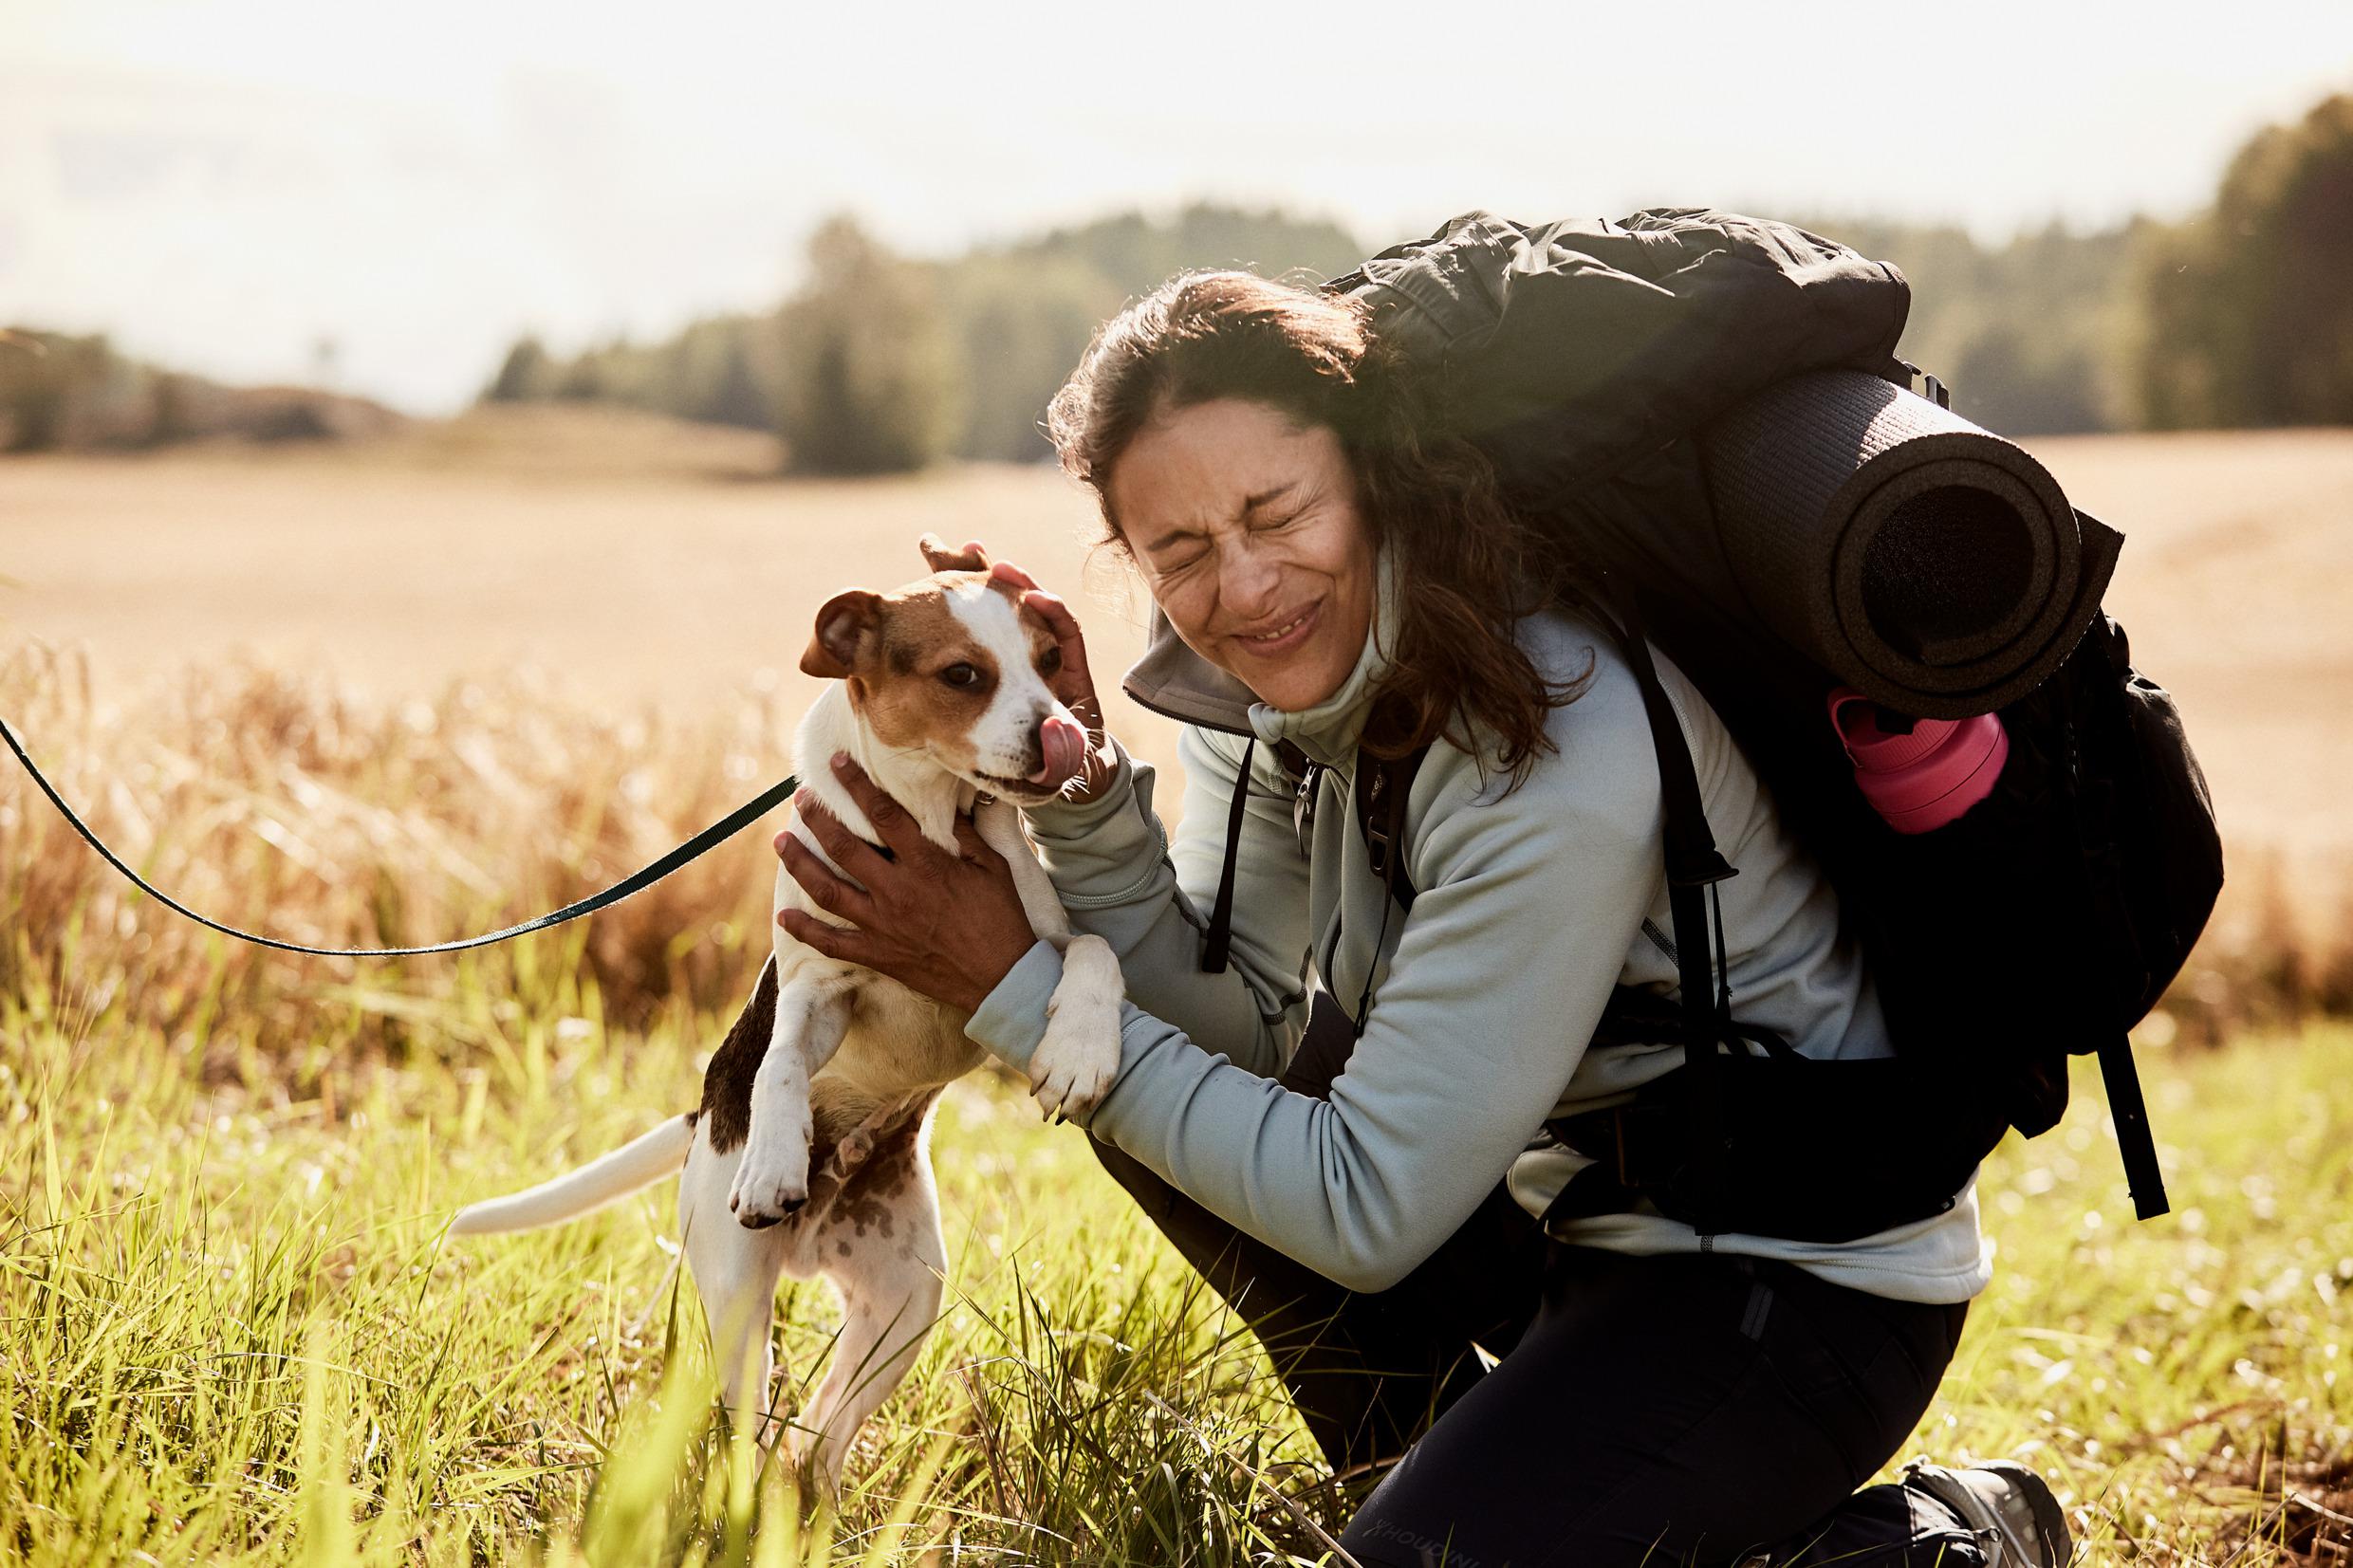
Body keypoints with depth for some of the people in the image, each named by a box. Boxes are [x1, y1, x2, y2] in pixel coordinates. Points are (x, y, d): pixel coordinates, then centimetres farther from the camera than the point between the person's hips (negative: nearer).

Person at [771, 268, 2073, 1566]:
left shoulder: (1561, 748, -31)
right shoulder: (1274, 673, -6)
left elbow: (1367, 1213, -25)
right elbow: (1227, 1024, -6)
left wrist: (1017, 992, -22)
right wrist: (1077, 792, -22)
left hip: (1805, 1275, -8)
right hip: (1569, 1204, 8)